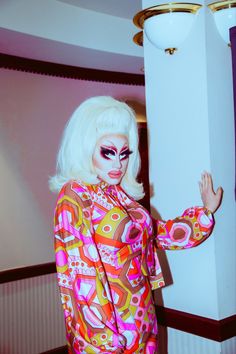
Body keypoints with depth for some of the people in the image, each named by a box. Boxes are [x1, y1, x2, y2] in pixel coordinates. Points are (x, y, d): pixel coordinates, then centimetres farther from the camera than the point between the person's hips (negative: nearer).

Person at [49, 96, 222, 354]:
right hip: (107, 326, -7)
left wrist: (205, 211, 19)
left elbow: (158, 233, 15)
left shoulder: (120, 194, 5)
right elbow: (81, 273, -20)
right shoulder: (74, 197, -16)